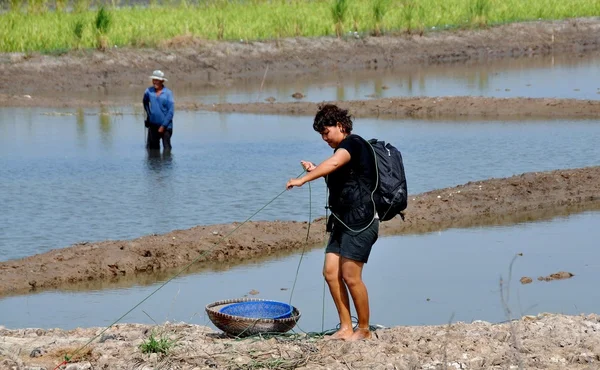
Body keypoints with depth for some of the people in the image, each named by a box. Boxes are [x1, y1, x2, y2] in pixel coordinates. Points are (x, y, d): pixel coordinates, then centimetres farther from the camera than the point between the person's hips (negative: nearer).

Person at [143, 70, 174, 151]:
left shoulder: (168, 93, -10)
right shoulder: (149, 91, 0)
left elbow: (171, 111, -11)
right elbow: (145, 102, 23)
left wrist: (163, 125, -14)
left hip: (165, 126, -3)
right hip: (153, 125, 3)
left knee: (166, 148, 0)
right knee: (153, 147, 7)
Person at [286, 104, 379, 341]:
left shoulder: (353, 143, -11)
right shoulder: (344, 150, 20)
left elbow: (333, 163, -30)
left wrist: (303, 180, -32)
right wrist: (315, 171, 16)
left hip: (361, 220, -10)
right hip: (343, 221, 10)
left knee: (350, 276, -9)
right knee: (330, 272, 2)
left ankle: (364, 329, 3)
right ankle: (346, 328, 6)